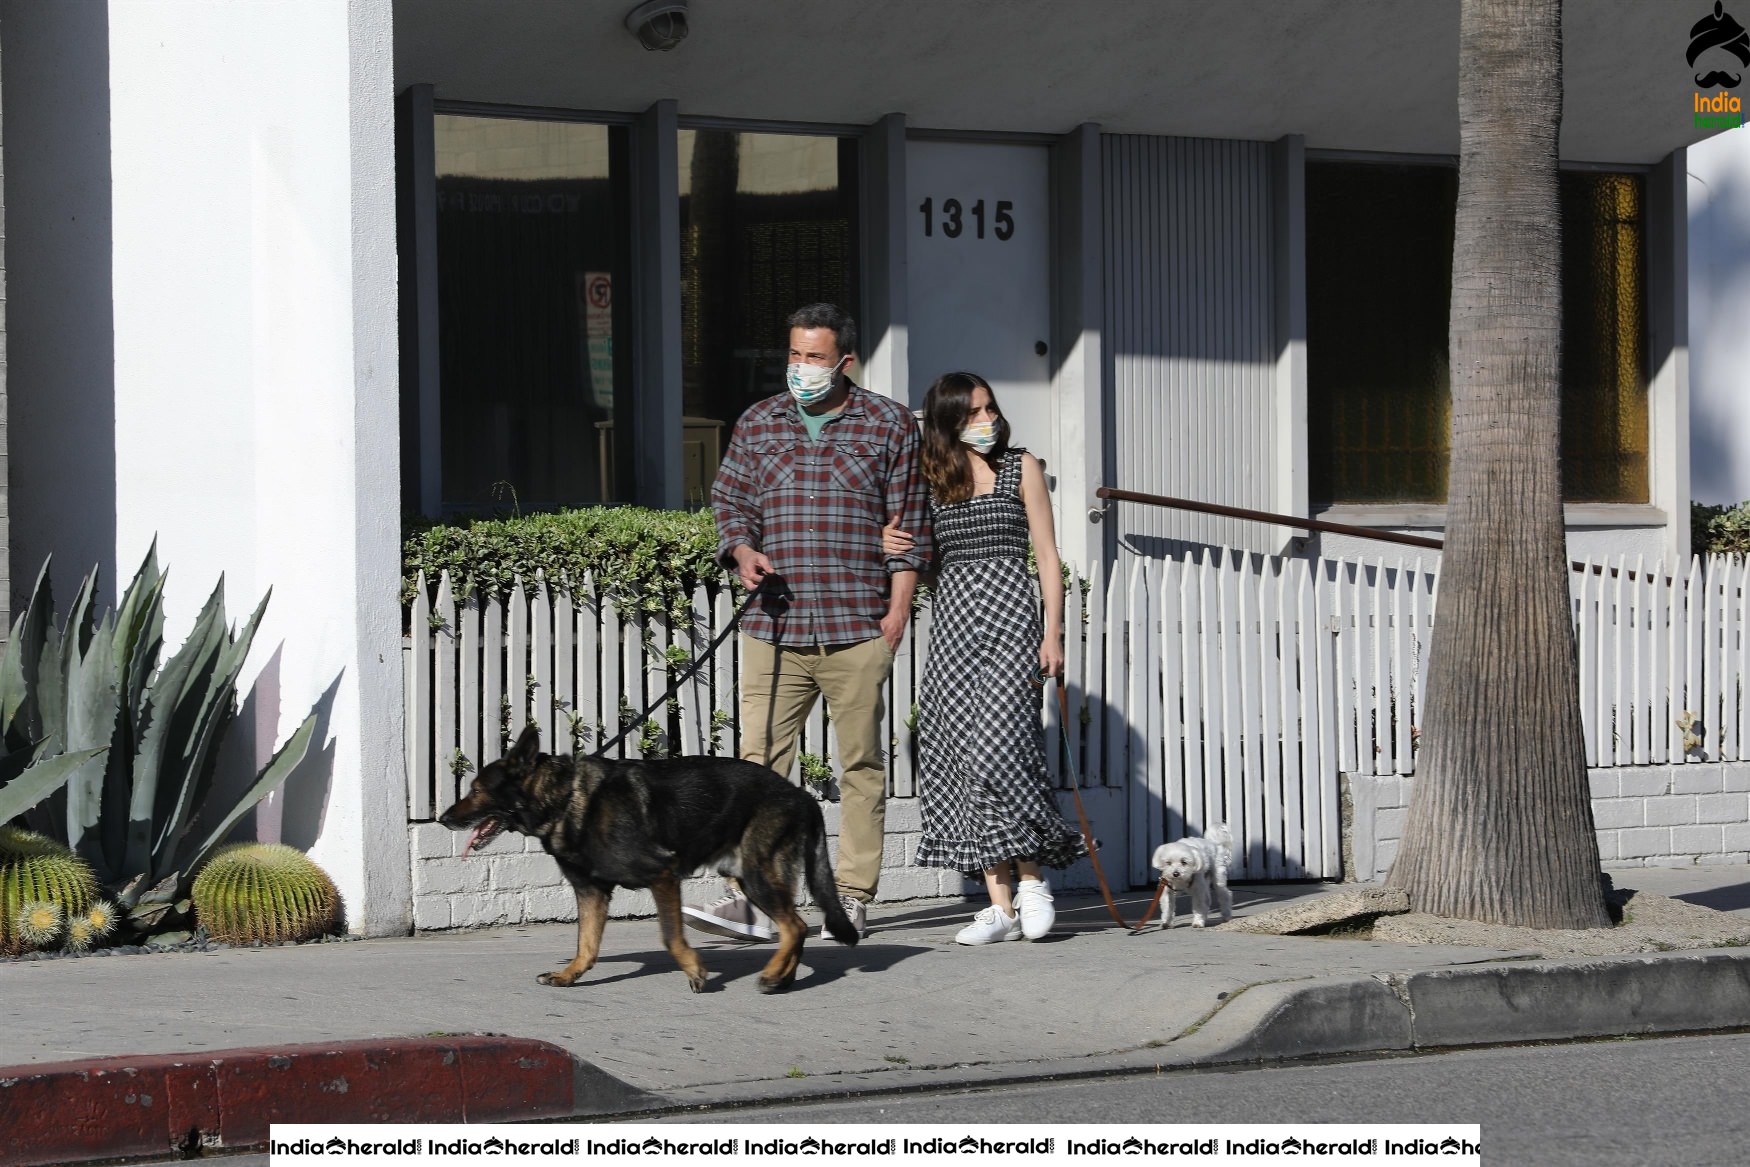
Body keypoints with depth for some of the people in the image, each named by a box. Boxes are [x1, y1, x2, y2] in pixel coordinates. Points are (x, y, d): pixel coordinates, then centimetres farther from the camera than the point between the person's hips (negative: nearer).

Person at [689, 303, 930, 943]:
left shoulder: (890, 425, 5)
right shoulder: (758, 424, 13)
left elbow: (908, 521, 5)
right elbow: (730, 501, 17)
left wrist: (899, 605, -2)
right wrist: (743, 552, -4)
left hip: (859, 627, -2)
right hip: (774, 626, 2)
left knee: (861, 763, 3)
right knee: (759, 758, -7)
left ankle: (853, 897, 9)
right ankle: (750, 897, -9)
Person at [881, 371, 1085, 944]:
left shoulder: (1021, 468, 6)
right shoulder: (929, 480, 12)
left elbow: (1047, 556, 5)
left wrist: (1052, 634, -4)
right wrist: (890, 545, -3)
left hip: (1007, 616, -3)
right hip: (952, 618, 4)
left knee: (995, 746, -18)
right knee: (958, 753, -3)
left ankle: (1031, 878, -3)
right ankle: (1000, 903, -2)